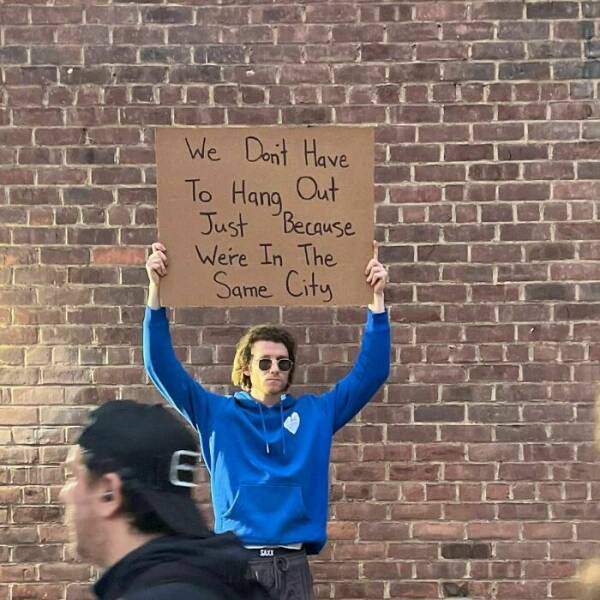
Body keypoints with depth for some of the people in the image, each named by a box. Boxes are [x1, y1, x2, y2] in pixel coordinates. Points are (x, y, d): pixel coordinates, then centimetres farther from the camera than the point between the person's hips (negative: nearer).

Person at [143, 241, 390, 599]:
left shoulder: (314, 413, 11)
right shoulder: (217, 414, 7)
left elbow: (371, 371, 9)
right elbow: (162, 367, 2)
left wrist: (377, 297, 1)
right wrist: (156, 289, -7)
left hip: (293, 567, 2)